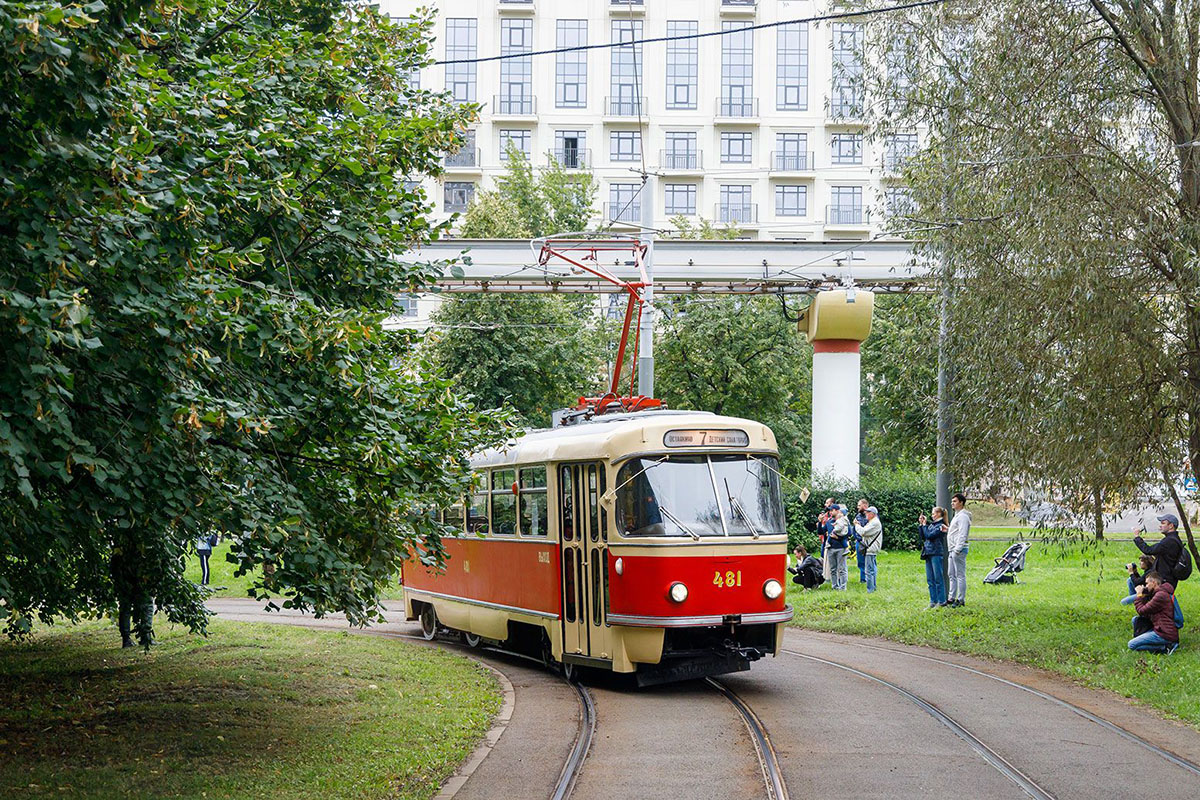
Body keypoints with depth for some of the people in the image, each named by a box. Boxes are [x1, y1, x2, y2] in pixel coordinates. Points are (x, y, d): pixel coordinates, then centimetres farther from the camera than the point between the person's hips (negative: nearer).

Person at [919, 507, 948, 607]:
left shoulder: (940, 526, -9)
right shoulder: (931, 524, 15)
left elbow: (929, 536, -18)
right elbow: (923, 537, 16)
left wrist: (924, 525, -6)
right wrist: (921, 524, 10)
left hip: (936, 554, -9)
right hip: (928, 554, 9)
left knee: (938, 579, -4)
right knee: (930, 580, 10)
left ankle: (941, 601, 1)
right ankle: (933, 601, 15)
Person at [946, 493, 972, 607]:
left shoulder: (963, 516, -11)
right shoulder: (957, 515, 21)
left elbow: (962, 535, -18)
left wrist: (957, 549, -22)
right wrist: (952, 550, 18)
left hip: (959, 550, -11)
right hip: (952, 550, 11)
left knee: (960, 575, -7)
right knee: (951, 575, 12)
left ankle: (961, 600, -6)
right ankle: (951, 598, 17)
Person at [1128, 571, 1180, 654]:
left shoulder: (1161, 595, -16)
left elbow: (1142, 611, -12)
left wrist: (1139, 595, 1)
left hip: (1165, 634, -10)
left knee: (1131, 645, -10)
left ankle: (1164, 648, -12)